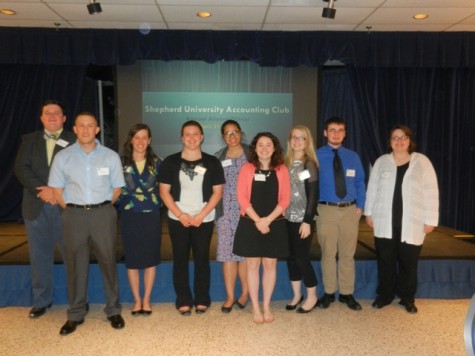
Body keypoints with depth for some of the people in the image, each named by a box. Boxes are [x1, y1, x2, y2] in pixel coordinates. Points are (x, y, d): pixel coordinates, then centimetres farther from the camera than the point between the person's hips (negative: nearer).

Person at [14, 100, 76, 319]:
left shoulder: (74, 141, 2)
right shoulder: (29, 140, 12)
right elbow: (21, 168, 1)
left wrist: (57, 191, -16)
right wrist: (41, 190, -14)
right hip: (36, 206, 3)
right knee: (39, 256, 10)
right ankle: (42, 300, 24)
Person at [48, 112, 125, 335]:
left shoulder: (111, 156, 1)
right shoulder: (62, 157, 2)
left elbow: (117, 188, 6)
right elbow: (57, 190, 5)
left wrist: (102, 208, 1)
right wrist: (72, 210, 1)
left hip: (103, 214, 0)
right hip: (74, 215, 1)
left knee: (108, 262, 6)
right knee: (75, 265, 8)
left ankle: (113, 310, 20)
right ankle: (76, 314, 22)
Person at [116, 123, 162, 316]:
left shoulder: (156, 162, 3)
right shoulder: (121, 162, 0)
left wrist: (156, 203, -2)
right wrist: (122, 205, -3)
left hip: (151, 216, 1)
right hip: (129, 217, 0)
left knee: (150, 258, 6)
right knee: (132, 259, 7)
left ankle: (146, 300, 21)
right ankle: (137, 300, 21)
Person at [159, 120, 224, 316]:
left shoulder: (212, 162, 0)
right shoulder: (170, 162, 1)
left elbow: (217, 192, -1)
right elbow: (164, 191, 0)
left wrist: (201, 215, -11)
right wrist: (180, 215, -9)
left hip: (204, 220, 0)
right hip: (177, 219, 1)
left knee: (202, 259, 8)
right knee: (180, 260, 7)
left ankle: (202, 300, 22)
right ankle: (183, 301, 19)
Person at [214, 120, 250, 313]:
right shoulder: (218, 157, 11)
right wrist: (216, 208, 4)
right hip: (226, 210, 2)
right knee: (227, 252, 1)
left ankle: (245, 292, 18)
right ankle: (230, 296, 12)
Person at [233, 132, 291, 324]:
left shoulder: (281, 170, 2)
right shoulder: (247, 168, -1)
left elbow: (285, 199, -2)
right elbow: (242, 197, -6)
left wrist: (268, 219, -13)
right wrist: (257, 220, -14)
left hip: (275, 224, 1)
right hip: (250, 224, -1)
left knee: (270, 265, 8)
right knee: (253, 265, 5)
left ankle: (266, 306, 23)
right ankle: (255, 308, 17)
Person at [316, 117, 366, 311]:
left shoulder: (353, 156, 8)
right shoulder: (316, 156, -3)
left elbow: (360, 183, 10)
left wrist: (360, 206, 2)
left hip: (350, 210, 3)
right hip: (326, 210, -3)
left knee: (347, 254, 10)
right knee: (328, 253, 6)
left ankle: (347, 293, 23)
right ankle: (329, 292, 21)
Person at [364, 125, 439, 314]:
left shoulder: (422, 162, -1)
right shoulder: (381, 161, 5)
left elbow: (431, 193, -3)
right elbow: (372, 188, 8)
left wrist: (430, 220, -5)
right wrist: (369, 212, 5)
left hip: (412, 224, -1)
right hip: (385, 222, 2)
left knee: (408, 263, 8)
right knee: (385, 261, 9)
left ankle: (407, 298, 25)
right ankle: (385, 295, 24)